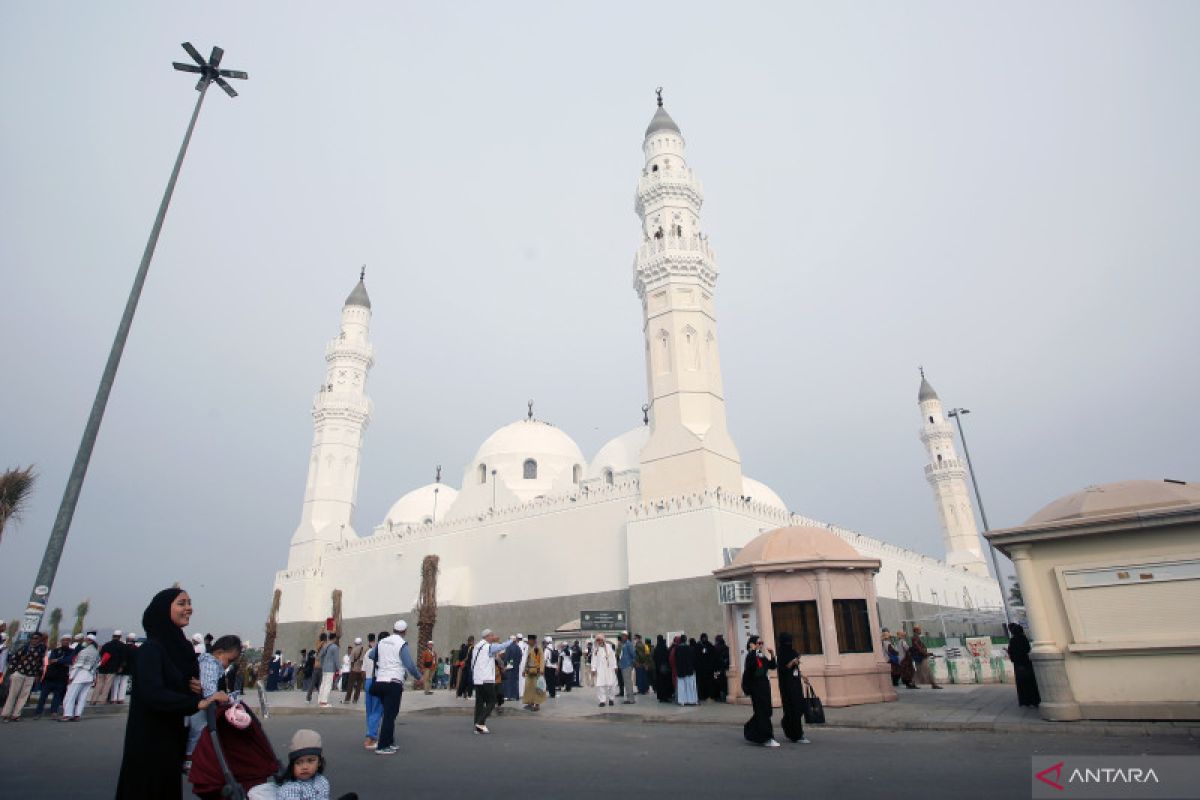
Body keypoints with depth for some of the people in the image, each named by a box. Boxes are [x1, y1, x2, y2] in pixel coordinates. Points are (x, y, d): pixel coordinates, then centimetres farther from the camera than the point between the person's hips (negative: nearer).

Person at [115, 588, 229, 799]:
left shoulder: (182, 646, 8)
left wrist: (198, 688, -6)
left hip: (172, 735, 8)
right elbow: (152, 693, -28)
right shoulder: (151, 649, -16)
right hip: (149, 738, -8)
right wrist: (198, 703, -34)